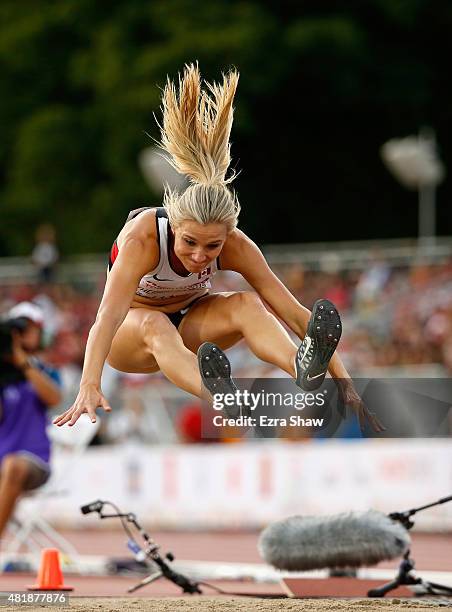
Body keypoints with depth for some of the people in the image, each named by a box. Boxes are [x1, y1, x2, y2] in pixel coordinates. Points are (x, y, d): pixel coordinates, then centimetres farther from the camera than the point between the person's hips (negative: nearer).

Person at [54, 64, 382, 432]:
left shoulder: (235, 246, -24)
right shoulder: (143, 238, -33)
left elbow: (295, 313, -27)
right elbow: (108, 314, -45)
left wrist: (345, 384, -34)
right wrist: (89, 387, -60)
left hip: (190, 321, 3)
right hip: (131, 334, -3)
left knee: (248, 303, -29)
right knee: (156, 325, -39)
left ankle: (303, 369, -57)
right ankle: (223, 398, -69)